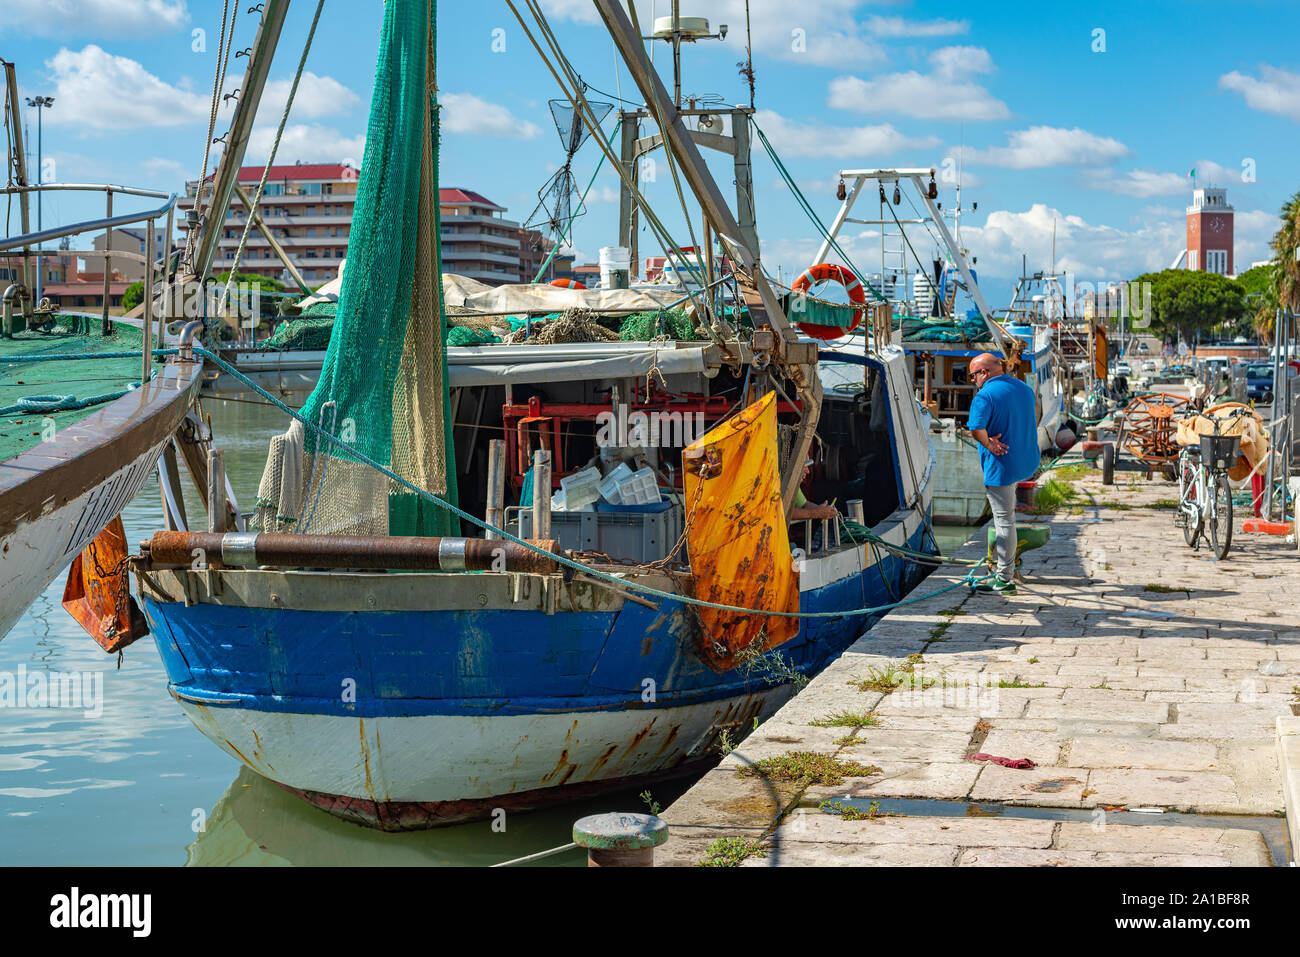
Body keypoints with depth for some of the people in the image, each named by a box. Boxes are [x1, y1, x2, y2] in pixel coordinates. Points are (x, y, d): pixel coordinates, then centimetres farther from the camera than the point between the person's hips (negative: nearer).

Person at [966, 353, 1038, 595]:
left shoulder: (985, 396, -17)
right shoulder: (1025, 388, 10)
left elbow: (976, 428, -32)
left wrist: (989, 444, -16)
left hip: (1002, 465, -8)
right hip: (1028, 462, 8)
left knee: (1004, 521, -3)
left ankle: (1005, 579, 2)